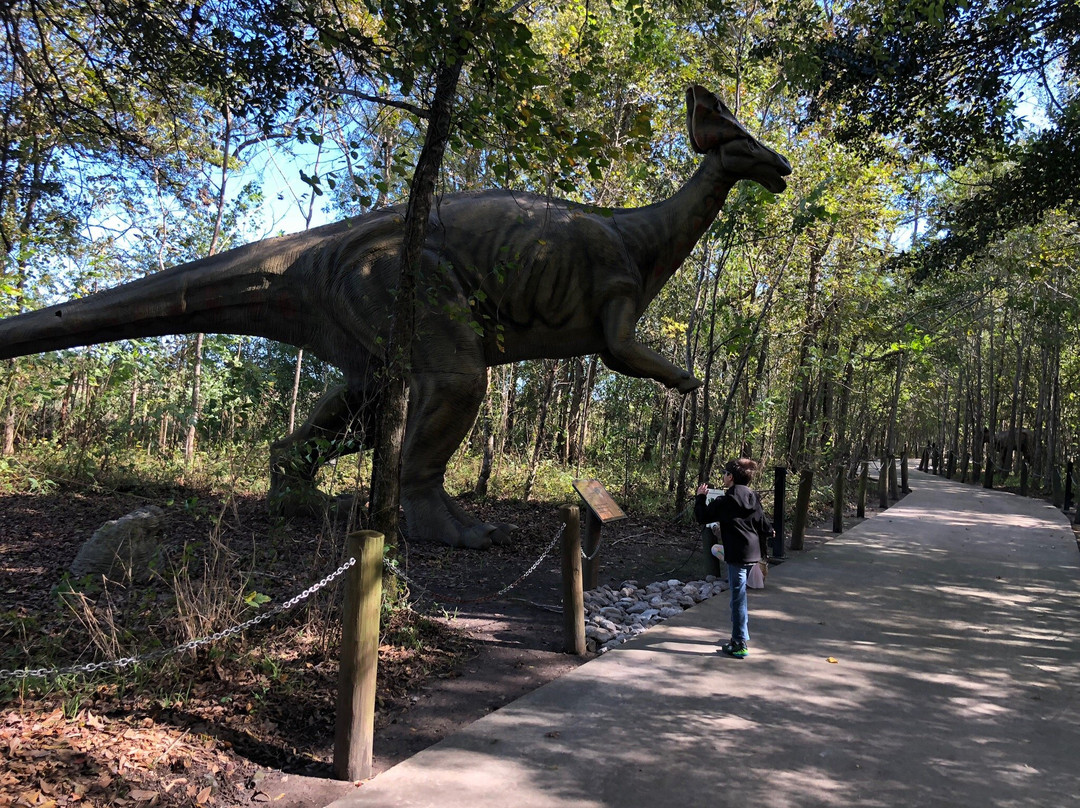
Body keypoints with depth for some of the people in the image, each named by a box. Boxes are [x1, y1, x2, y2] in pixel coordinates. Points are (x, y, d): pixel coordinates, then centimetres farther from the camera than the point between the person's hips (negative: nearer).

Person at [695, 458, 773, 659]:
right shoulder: (754, 499, 6)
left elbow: (701, 517, -3)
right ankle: (741, 636, 29)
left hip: (737, 554, -7)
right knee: (740, 596, 20)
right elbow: (763, 525, 9)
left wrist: (700, 497, 10)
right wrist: (769, 533, 31)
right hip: (753, 553, 7)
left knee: (738, 598, -3)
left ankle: (740, 644, 1)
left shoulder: (724, 501, -11)